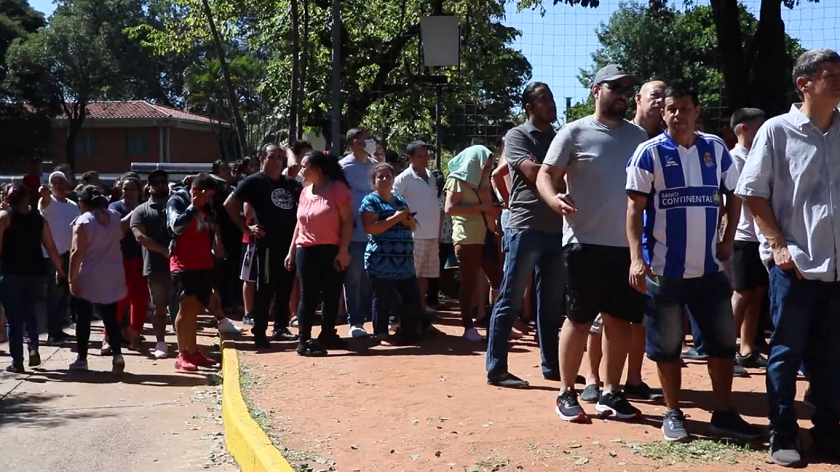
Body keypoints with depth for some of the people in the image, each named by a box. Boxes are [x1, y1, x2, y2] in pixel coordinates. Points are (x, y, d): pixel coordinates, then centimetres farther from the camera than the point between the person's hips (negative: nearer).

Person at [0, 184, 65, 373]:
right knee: (29, 312, 23)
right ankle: (34, 348, 4)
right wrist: (60, 270, 18)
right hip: (35, 273, 4)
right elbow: (51, 247, 9)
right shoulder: (38, 218, 9)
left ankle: (17, 362, 2)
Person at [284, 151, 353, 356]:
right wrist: (291, 251, 14)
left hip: (333, 251, -4)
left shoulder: (338, 188, -7)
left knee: (331, 295, 5)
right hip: (307, 251, 4)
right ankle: (304, 340, 3)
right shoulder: (305, 191, 11)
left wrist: (343, 250, -16)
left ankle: (328, 335, 18)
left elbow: (347, 221, -10)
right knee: (308, 296, 1)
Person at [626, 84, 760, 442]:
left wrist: (728, 241, 9)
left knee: (724, 340, 8)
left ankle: (724, 414, 19)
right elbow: (635, 207, -9)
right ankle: (673, 413, 19)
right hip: (663, 268, -4)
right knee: (667, 344, 5)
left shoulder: (716, 149, 7)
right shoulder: (649, 152, -6)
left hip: (709, 267, 4)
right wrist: (636, 257, -18)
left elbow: (734, 194, 18)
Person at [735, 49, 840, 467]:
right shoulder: (777, 130, -3)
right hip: (795, 262, -4)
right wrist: (779, 245, -9)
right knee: (787, 353, 4)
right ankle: (782, 437, 14)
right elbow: (753, 192, -3)